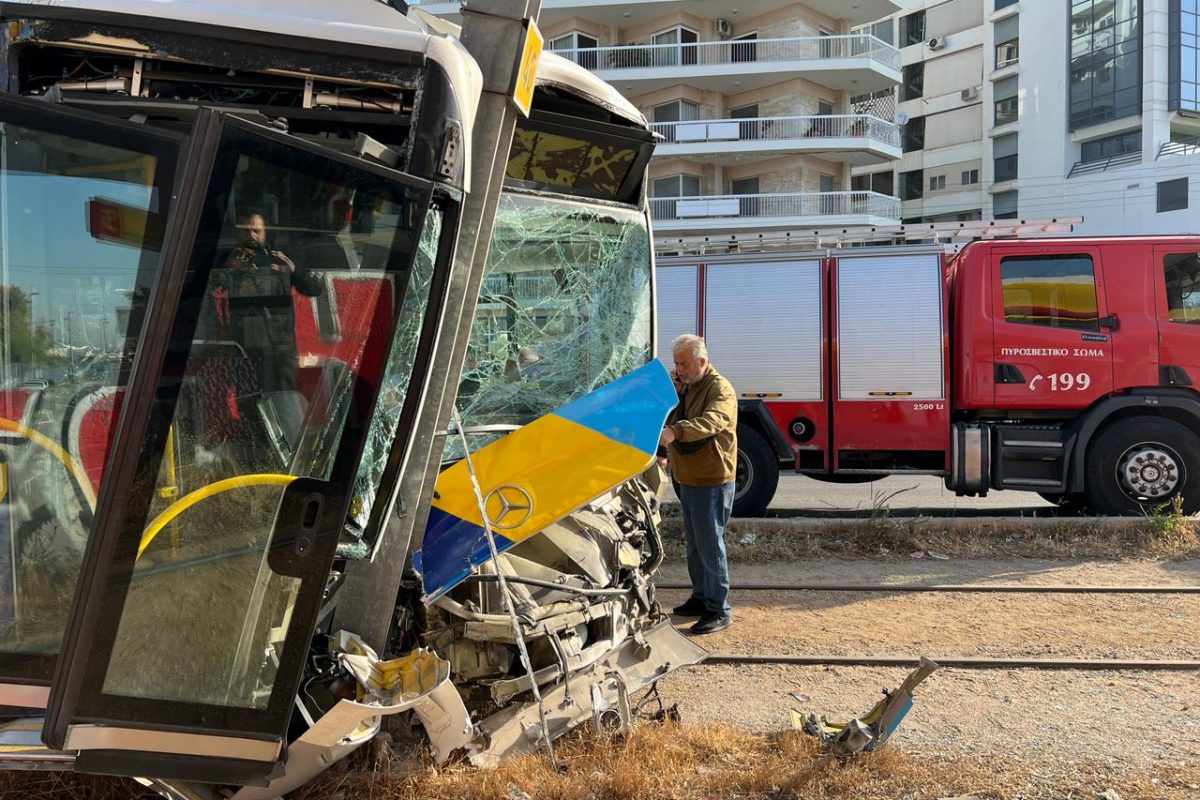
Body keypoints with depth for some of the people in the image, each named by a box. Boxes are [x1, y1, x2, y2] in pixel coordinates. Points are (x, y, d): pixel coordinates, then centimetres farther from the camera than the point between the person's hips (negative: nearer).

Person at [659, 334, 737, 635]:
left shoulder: (719, 389, -17)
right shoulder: (686, 386, 13)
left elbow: (711, 421, -37)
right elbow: (670, 421, 9)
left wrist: (675, 431, -53)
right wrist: (673, 395, -8)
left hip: (711, 482, -9)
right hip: (687, 480, 9)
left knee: (710, 545, -6)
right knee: (694, 544, 19)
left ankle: (719, 610, 2)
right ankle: (701, 597, 32)